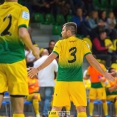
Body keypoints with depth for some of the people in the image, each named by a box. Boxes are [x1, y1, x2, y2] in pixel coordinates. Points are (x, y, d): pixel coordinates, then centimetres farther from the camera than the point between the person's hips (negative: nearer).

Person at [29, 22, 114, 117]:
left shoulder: (60, 43, 1)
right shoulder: (83, 44, 4)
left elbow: (51, 58, -8)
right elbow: (92, 60, -2)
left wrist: (38, 69, -6)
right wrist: (104, 73, 3)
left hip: (62, 82, 0)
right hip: (77, 82, 1)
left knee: (56, 109, 6)